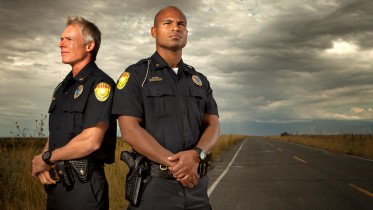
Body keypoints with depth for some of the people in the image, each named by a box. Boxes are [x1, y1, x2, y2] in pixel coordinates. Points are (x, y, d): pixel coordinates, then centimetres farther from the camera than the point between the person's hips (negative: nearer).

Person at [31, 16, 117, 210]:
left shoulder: (100, 84, -13)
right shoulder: (63, 87, 14)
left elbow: (91, 140, -22)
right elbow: (54, 135, 16)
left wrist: (46, 158, -10)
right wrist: (42, 164, -4)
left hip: (83, 184, -8)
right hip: (55, 182, 8)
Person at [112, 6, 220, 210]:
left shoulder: (200, 80, 12)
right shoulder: (136, 75, -2)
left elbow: (213, 126, 3)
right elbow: (130, 130, -12)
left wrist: (195, 155, -19)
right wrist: (175, 164, -19)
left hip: (197, 185, 4)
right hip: (153, 185, -4)